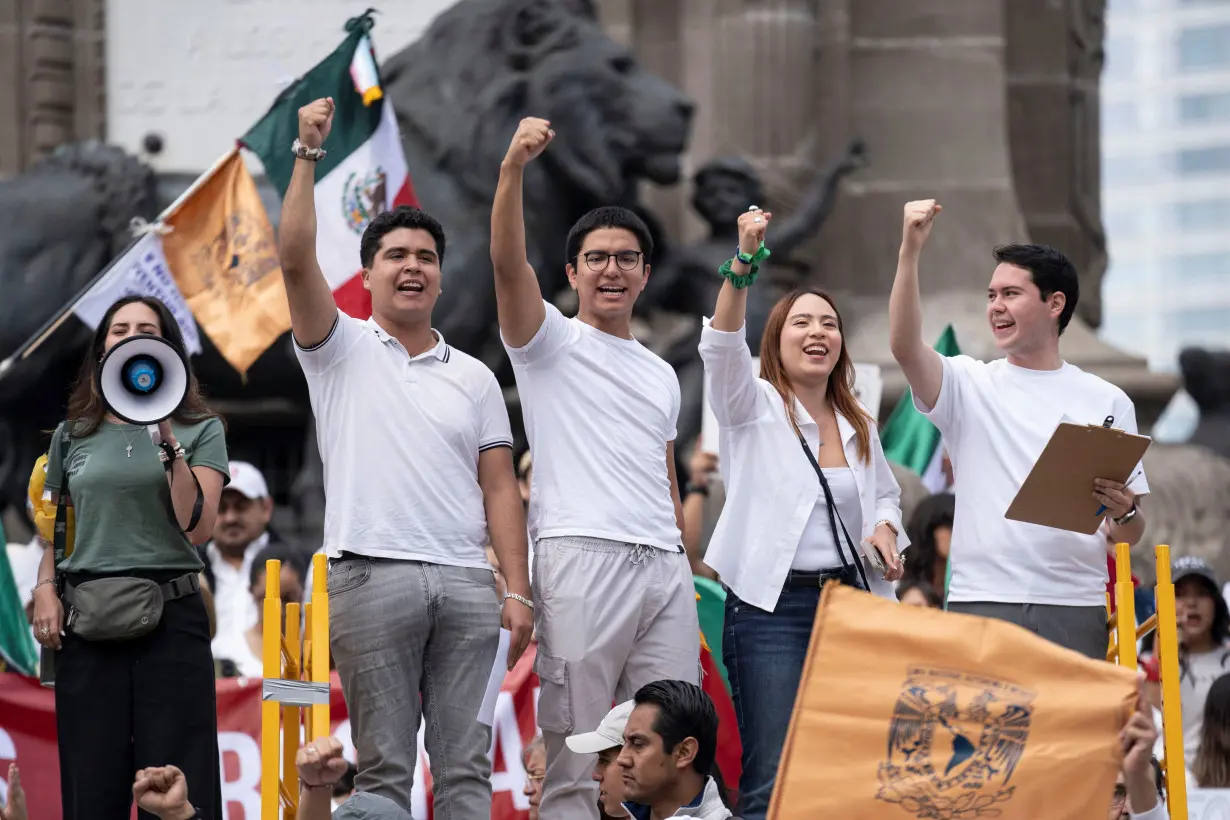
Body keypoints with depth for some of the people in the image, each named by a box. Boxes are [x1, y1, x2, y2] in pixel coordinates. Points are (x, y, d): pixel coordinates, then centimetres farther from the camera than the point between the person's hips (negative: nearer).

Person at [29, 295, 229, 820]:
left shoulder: (200, 431, 5)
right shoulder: (73, 436, 13)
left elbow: (197, 528, -6)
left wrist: (169, 443, -12)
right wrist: (46, 588, 2)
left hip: (171, 618, -2)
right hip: (87, 621, 2)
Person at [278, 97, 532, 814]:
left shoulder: (475, 378, 16)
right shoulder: (343, 349, 9)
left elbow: (499, 489, 10)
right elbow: (297, 259, -7)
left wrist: (518, 592, 0)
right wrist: (309, 155, -11)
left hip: (467, 585, 3)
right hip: (373, 575, -3)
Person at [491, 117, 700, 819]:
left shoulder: (662, 376, 24)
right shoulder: (551, 340, 7)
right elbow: (508, 261, -11)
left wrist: (691, 579, 17)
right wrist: (513, 167, -25)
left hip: (666, 566, 6)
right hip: (582, 555, -6)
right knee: (577, 759, -7)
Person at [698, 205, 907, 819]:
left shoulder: (859, 426, 17)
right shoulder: (754, 406, 2)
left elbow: (886, 495, 30)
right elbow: (722, 345, -17)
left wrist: (885, 528, 6)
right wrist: (744, 262, -30)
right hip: (772, 607, -5)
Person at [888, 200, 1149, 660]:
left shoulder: (1107, 401, 10)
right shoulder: (969, 384, 8)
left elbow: (1130, 535, 10)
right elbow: (904, 347, -14)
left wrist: (1124, 512, -14)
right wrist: (910, 250, -21)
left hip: (1075, 606, 1)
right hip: (981, 600, -1)